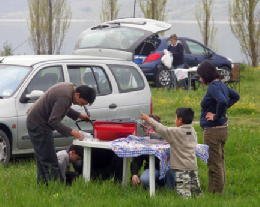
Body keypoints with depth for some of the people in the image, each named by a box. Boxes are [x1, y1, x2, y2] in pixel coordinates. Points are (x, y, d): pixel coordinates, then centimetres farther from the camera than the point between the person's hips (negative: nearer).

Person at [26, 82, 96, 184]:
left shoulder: (69, 87, 4)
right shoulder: (65, 97, -27)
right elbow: (53, 121, -27)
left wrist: (78, 115, 12)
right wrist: (71, 132, -27)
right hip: (38, 125, -11)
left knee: (42, 159, 16)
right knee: (49, 160, -10)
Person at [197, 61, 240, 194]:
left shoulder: (213, 87, -19)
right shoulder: (221, 85, 10)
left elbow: (222, 101, -35)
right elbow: (235, 96, 25)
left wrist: (216, 116, -21)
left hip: (213, 130, -10)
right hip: (222, 128, 10)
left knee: (214, 163, -3)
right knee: (219, 161, 18)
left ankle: (215, 192, 1)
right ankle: (220, 189, 27)